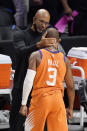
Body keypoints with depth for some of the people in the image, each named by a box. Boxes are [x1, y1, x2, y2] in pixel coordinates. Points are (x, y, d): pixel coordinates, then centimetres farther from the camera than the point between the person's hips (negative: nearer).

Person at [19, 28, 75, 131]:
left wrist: (23, 104, -7)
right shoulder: (65, 60, 7)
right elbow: (71, 87, 11)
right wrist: (70, 108, 22)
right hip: (58, 99, 2)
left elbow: (29, 81, -10)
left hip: (40, 99, -2)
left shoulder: (36, 56, -2)